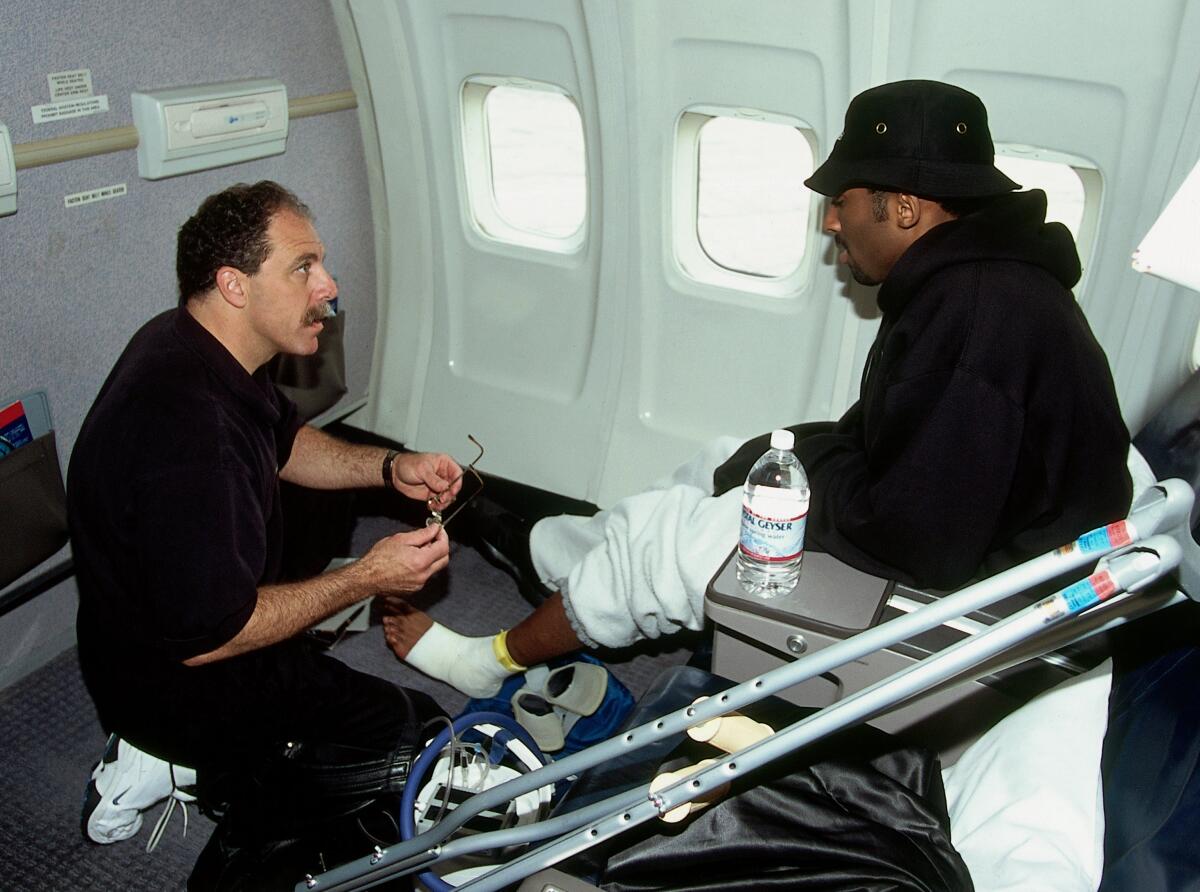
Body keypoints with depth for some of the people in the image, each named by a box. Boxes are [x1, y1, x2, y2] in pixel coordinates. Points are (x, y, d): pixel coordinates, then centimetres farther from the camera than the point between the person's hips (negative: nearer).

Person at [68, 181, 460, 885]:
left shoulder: (195, 345, -5)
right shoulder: (186, 434, -37)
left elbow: (287, 444, 11)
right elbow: (208, 639, -32)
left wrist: (389, 469, -5)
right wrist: (365, 580, -25)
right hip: (181, 686, -9)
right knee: (421, 735, -1)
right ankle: (193, 769, 5)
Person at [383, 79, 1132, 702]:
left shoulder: (973, 316, -31)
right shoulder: (972, 275, 1)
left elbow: (917, 535, -31)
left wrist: (806, 467, -14)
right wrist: (775, 455, -1)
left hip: (948, 582, -9)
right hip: (954, 524, 9)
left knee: (650, 535, -3)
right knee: (724, 461, 17)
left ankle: (495, 660, 22)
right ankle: (544, 552, 36)